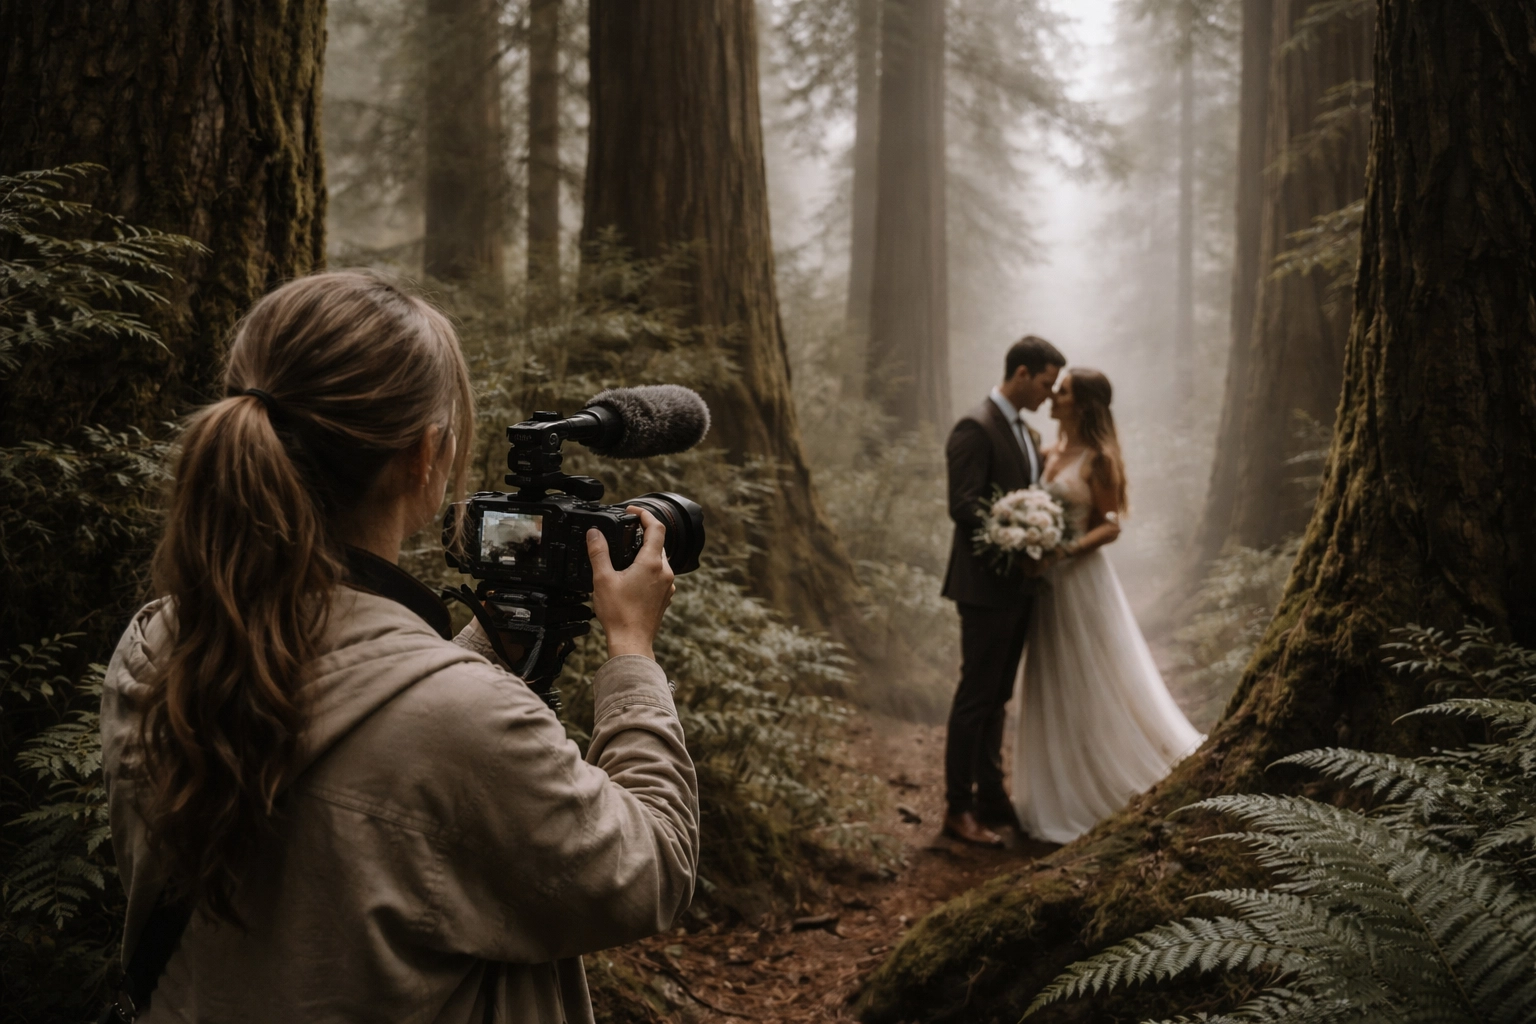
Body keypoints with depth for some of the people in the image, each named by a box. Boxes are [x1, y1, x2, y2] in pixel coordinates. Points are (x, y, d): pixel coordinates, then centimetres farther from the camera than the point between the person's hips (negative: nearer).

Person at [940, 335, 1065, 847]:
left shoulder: (1027, 433, 15)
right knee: (976, 697, -2)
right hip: (986, 586, -9)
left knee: (997, 697, 16)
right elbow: (963, 507, -21)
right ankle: (957, 809, 8)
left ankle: (991, 797, 26)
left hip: (1018, 586, 9)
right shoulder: (975, 429, -14)